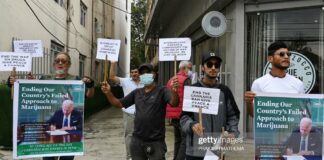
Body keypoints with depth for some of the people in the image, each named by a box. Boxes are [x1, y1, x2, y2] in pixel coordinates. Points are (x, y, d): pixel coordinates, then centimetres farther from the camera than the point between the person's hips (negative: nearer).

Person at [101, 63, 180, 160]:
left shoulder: (162, 91, -6)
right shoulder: (136, 93, 9)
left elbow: (174, 103, -22)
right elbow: (119, 104, 12)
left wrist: (173, 90, -43)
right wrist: (108, 93, -5)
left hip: (155, 142, -5)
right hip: (137, 140, 5)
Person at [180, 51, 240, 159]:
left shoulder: (224, 91, 8)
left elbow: (233, 115, 14)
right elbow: (184, 116, -2)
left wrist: (233, 132, -3)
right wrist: (191, 125, -23)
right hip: (195, 150, -2)